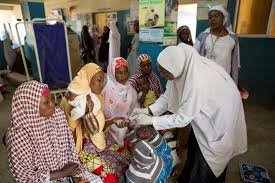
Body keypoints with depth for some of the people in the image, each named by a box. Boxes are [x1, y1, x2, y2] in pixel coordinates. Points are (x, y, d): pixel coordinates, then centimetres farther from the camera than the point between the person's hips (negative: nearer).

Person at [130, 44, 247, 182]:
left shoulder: (197, 83, -41)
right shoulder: (183, 68, -18)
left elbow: (182, 118, -31)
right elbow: (168, 96, -7)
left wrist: (150, 120, -26)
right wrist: (148, 110, -18)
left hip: (220, 115, -7)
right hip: (205, 110, 7)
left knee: (208, 159, 9)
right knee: (194, 146, 21)